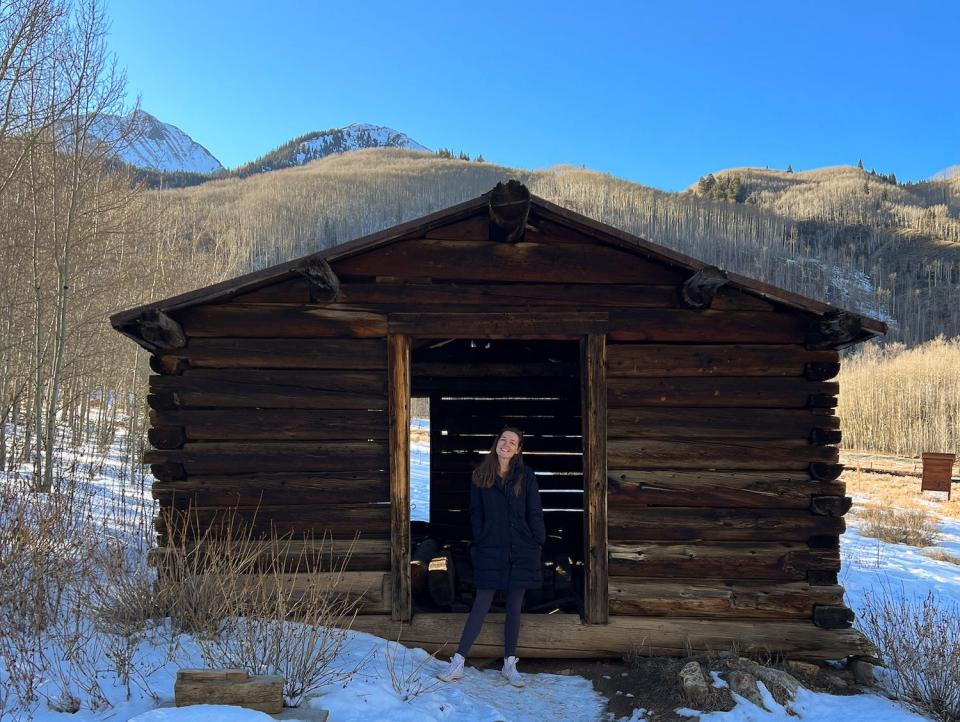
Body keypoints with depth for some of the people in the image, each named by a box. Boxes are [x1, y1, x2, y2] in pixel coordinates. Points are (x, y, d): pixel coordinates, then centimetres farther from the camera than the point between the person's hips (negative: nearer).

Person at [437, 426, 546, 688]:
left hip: (521, 550, 0)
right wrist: (479, 542, -2)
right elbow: (476, 513, 5)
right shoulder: (481, 475, 3)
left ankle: (510, 664, 19)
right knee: (480, 605, -1)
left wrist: (538, 544, -2)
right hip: (490, 549, 0)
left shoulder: (526, 476, 2)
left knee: (514, 607, 8)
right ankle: (458, 663, 3)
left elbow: (534, 513, 2)